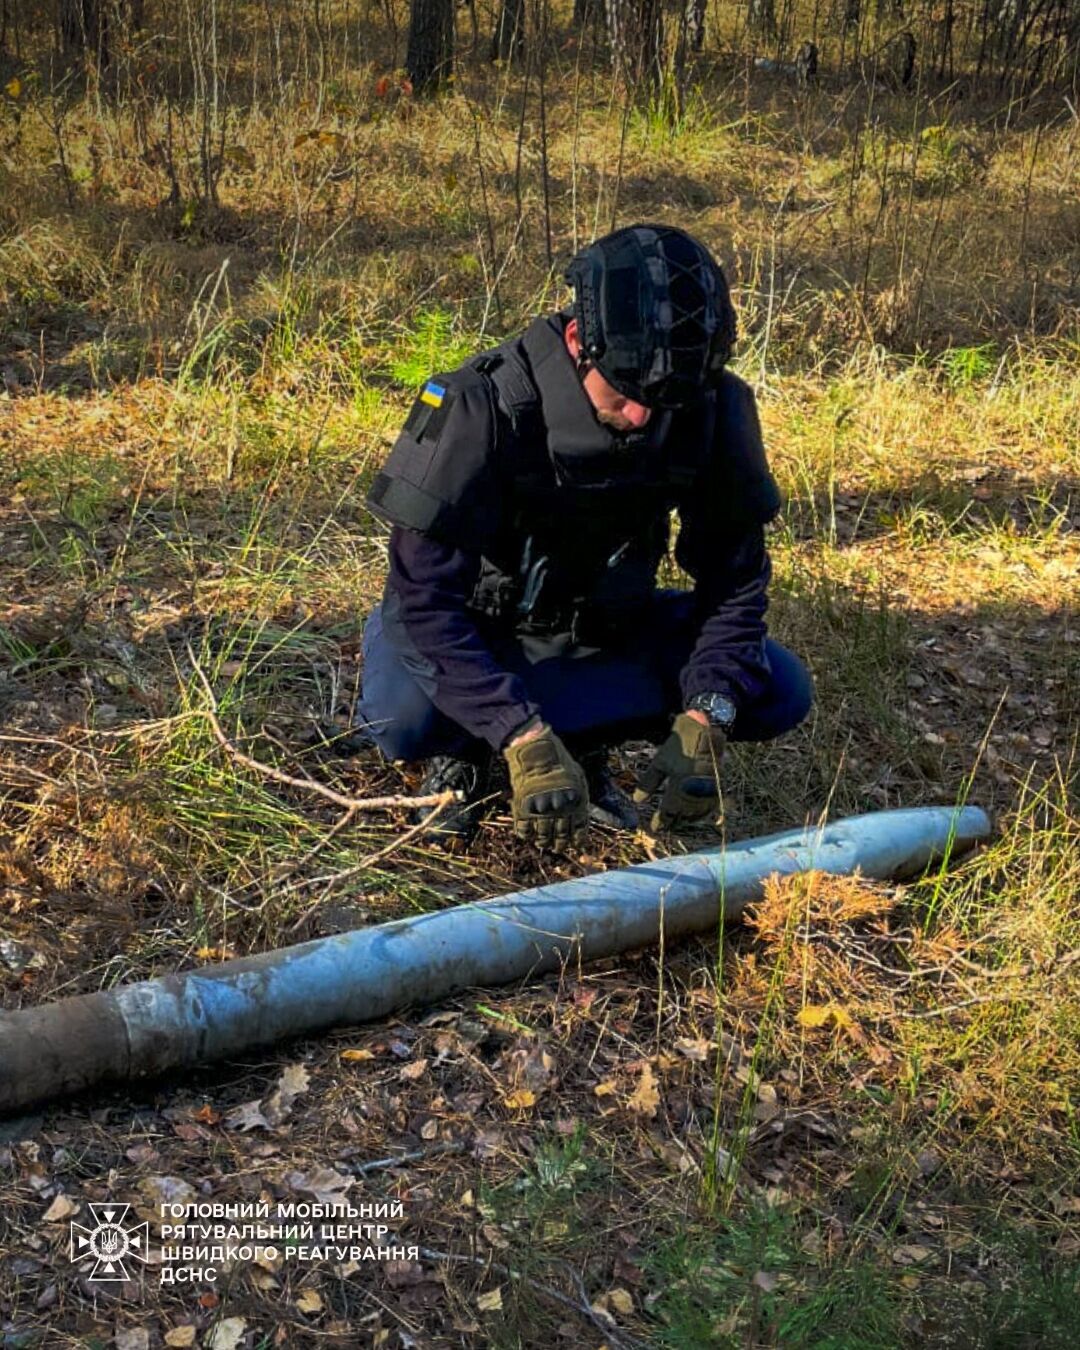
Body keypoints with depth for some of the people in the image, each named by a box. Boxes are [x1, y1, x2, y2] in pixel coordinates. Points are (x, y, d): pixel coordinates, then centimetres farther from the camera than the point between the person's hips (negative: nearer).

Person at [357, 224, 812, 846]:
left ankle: (584, 742, 3)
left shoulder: (715, 411, -19)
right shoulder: (485, 408, -30)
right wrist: (524, 739, -41)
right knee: (406, 718, -36)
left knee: (779, 692, -14)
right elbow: (425, 594, -31)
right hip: (479, 624, -4)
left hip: (608, 626, 4)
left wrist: (702, 722, -24)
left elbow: (735, 575, -9)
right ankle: (463, 750, 1)